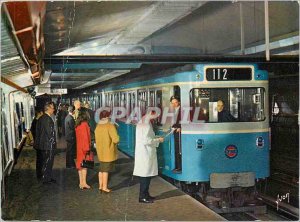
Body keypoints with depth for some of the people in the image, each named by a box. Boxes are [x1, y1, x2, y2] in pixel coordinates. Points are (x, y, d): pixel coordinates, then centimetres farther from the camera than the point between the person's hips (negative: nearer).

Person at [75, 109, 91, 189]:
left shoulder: (77, 125, 7)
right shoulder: (85, 124, -16)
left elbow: (78, 136, 9)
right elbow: (86, 137, -18)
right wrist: (87, 147, -15)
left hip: (79, 147, 8)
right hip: (84, 147, -8)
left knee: (80, 164, 11)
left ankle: (81, 182, 16)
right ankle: (84, 183, -3)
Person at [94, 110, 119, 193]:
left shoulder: (97, 127, 5)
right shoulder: (110, 126, -17)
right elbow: (116, 139, -21)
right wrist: (116, 137, -1)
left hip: (100, 151, 7)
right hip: (108, 152, -7)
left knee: (101, 169, 16)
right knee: (106, 170, -2)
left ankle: (100, 186, 23)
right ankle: (104, 187, 3)